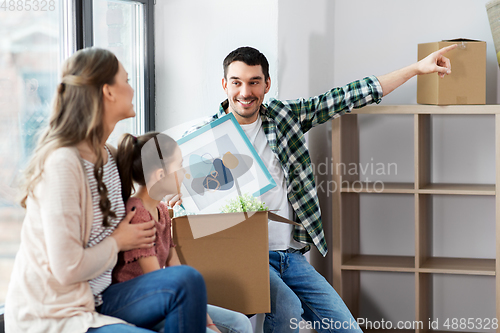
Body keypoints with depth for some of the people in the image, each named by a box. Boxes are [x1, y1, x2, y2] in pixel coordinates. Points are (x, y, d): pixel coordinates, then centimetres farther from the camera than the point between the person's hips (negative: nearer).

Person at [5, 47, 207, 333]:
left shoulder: (107, 156, 9)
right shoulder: (62, 162, -21)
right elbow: (67, 268, -22)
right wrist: (119, 241, -7)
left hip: (92, 304, 9)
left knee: (186, 281, -12)